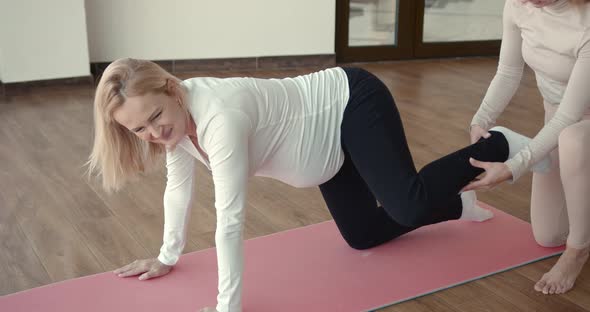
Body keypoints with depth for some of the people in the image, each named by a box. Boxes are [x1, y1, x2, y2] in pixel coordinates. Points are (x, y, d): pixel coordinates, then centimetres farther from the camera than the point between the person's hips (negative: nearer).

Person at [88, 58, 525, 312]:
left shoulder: (220, 117, -37)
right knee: (363, 235, 11)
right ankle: (456, 205, 34)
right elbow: (179, 187, 5)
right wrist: (168, 257, 11)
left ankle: (500, 146, 6)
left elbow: (230, 219, -36)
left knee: (408, 207, -21)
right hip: (332, 138, 8)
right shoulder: (174, 115, -10)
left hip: (354, 104, -8)